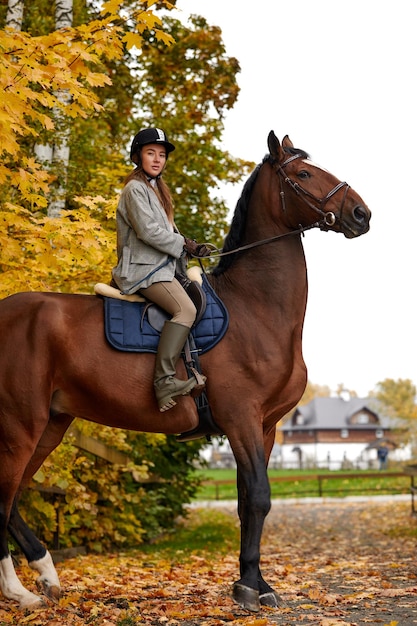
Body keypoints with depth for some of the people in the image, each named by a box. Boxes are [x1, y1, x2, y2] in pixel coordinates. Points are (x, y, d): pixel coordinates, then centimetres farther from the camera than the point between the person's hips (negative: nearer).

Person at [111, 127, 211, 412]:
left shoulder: (157, 189, 24)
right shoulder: (135, 189, -6)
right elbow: (148, 231, -17)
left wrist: (189, 244, 5)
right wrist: (184, 247, -10)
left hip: (162, 266, 10)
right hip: (144, 268, -10)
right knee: (185, 309, -28)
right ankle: (164, 381, -33)